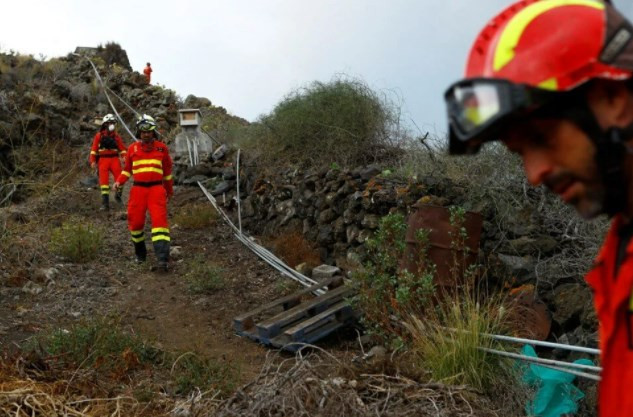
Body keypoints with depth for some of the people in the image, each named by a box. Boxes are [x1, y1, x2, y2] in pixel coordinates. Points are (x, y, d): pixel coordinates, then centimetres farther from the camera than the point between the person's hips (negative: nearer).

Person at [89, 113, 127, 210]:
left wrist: (124, 157, -11)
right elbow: (94, 149, 5)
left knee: (119, 177, -18)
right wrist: (93, 161, -4)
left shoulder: (116, 136, 12)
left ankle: (118, 194, 6)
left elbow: (122, 148, 7)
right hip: (103, 159, -1)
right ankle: (105, 202, -8)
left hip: (114, 159, 1)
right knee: (104, 179, -8)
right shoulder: (99, 136, 8)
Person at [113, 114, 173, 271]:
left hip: (156, 189, -2)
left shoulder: (162, 148, 8)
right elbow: (127, 169, 18)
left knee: (159, 220, -15)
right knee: (135, 221, 3)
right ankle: (140, 252, 27)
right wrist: (119, 182, -1)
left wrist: (170, 190, 23)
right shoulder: (132, 149, 9)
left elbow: (167, 171, 17)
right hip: (138, 189, 2)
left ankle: (163, 258, -22)